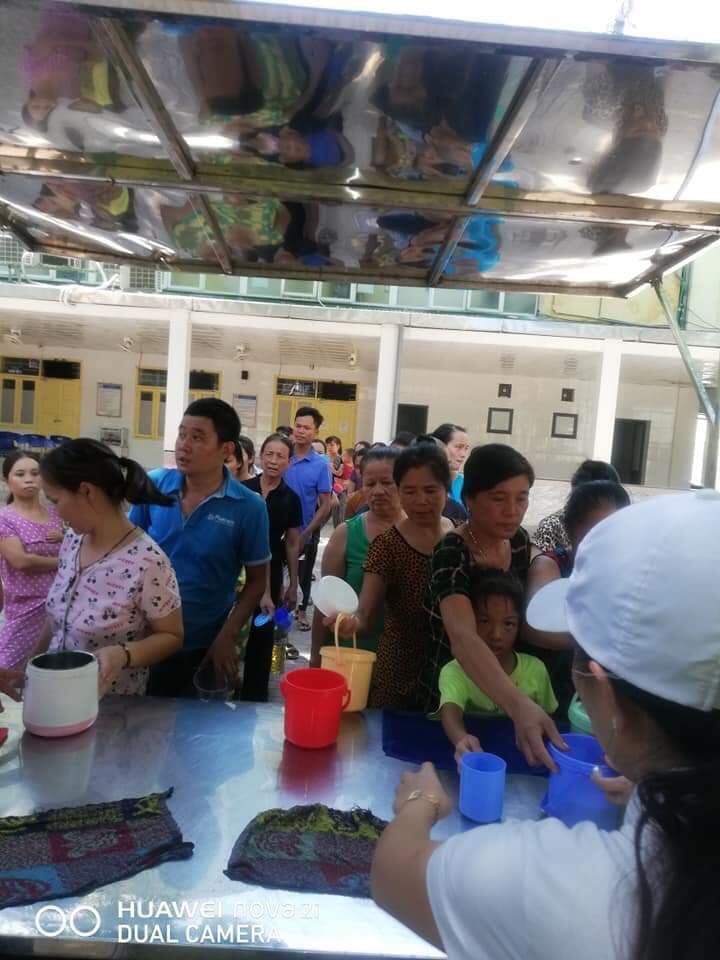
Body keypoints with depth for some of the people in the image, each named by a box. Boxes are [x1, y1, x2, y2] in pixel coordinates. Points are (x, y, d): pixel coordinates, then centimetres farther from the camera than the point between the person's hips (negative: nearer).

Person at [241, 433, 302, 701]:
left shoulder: (291, 499, -1)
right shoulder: (243, 489, -2)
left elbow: (292, 544, 3)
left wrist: (293, 585, 3)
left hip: (270, 573, 0)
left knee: (261, 634, 10)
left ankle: (254, 694, 25)